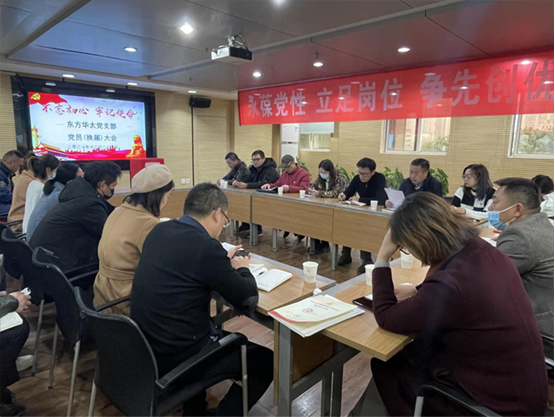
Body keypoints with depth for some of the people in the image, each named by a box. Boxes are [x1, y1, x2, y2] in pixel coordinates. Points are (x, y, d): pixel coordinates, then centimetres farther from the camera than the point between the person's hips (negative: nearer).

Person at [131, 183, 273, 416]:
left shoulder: (159, 231, 0)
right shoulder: (206, 246, -24)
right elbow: (249, 301, -14)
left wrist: (223, 263, 14)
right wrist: (242, 269, 4)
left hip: (145, 344, 8)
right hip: (175, 357, -8)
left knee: (227, 336, 33)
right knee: (266, 361, 7)